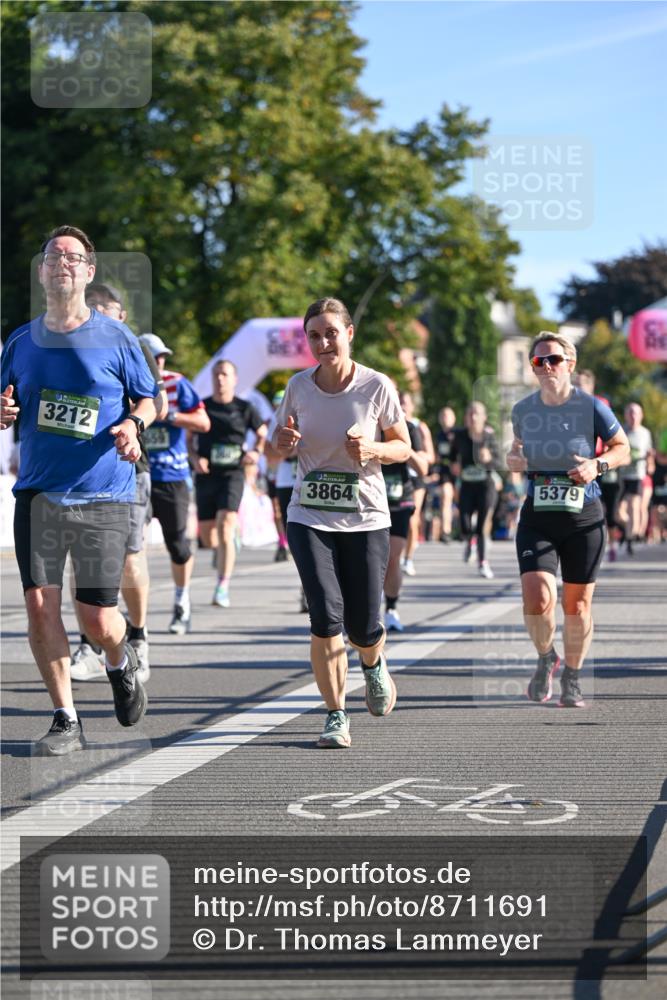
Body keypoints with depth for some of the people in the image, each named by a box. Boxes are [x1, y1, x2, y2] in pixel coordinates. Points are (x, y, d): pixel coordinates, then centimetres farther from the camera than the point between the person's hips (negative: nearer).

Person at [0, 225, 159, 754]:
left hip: (102, 496, -2)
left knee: (97, 617, -3)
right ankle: (66, 721, 5)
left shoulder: (116, 338, 0)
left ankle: (121, 663, 34)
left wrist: (133, 424, -13)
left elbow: (149, 399, 9)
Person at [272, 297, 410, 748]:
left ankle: (374, 665, 38)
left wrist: (372, 449, -19)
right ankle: (336, 715, 1)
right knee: (326, 617, -13)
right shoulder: (298, 386, -1)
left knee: (364, 627, 0)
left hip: (366, 519, -1)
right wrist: (284, 442, -10)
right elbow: (281, 441, 14)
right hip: (310, 518, 1)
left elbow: (403, 447, 2)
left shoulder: (376, 386, -8)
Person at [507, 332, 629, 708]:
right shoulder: (523, 411, 0)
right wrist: (513, 458, -2)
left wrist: (598, 464, -16)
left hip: (584, 520, -1)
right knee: (537, 599, -16)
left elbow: (623, 448, 3)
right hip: (537, 519, 1)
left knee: (577, 605, 7)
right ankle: (546, 658, 14)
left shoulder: (592, 407, -9)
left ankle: (572, 680, 28)